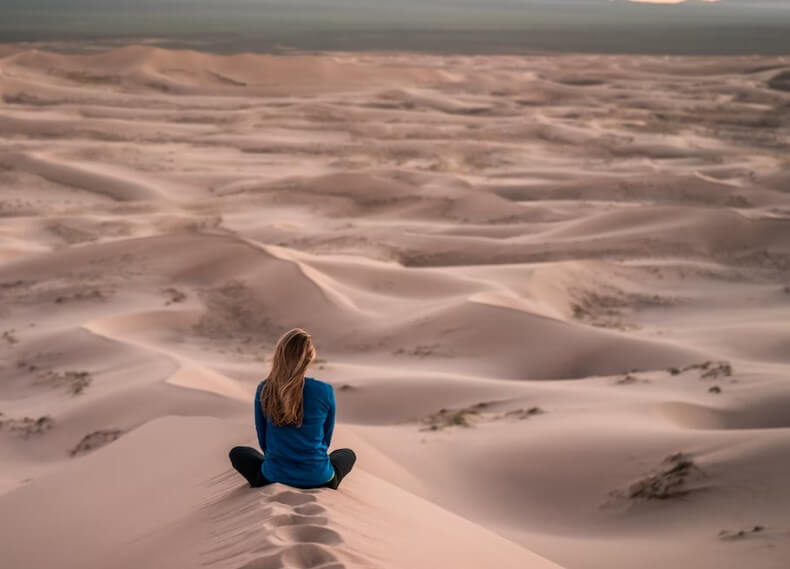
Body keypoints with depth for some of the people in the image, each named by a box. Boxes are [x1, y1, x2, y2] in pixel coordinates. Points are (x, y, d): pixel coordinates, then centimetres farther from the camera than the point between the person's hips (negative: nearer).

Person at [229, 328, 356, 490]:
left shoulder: (264, 390, -9)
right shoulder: (325, 391, -12)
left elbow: (263, 440, 3)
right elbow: (326, 438, 4)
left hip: (275, 476, 0)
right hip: (317, 478, 0)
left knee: (237, 453, 31)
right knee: (348, 454, 33)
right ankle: (325, 488, 15)